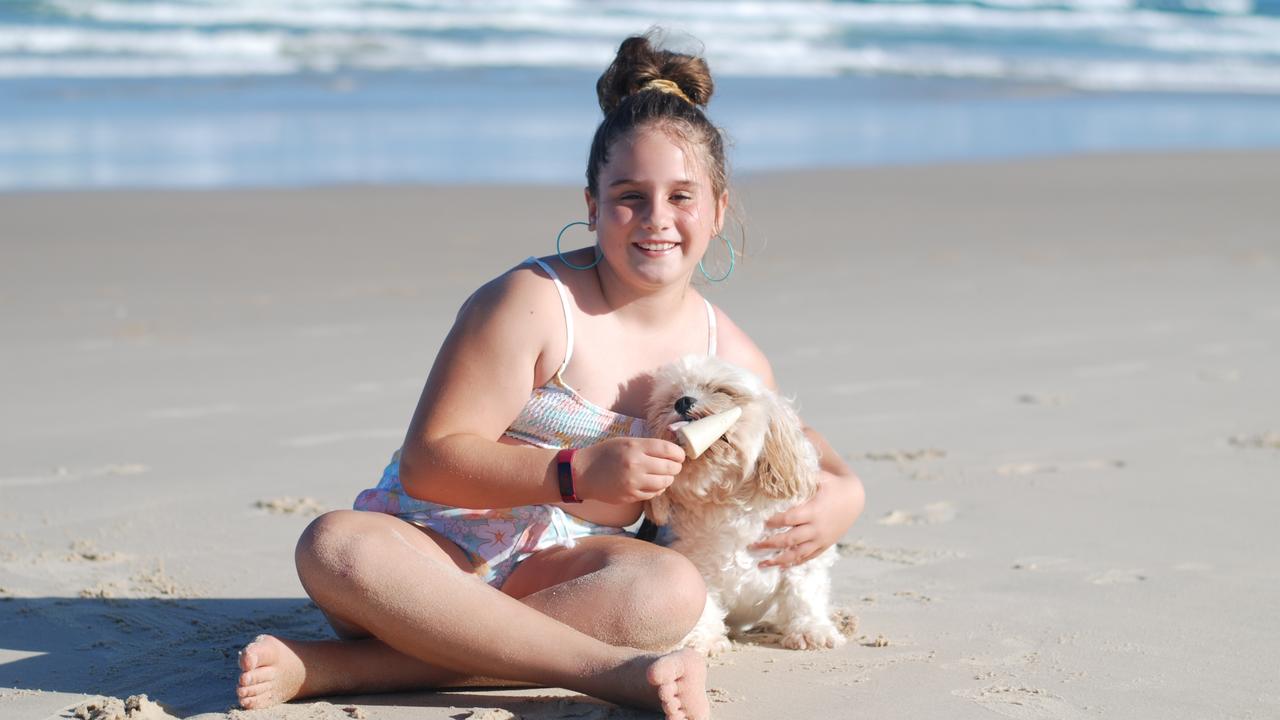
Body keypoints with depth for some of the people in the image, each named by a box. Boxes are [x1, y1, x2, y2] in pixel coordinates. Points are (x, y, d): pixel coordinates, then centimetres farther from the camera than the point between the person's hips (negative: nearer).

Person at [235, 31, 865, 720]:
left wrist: (838, 495, 1)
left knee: (668, 590, -32)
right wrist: (578, 473, -27)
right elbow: (427, 462, -16)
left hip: (555, 573, 3)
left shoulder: (730, 356, 6)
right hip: (437, 552, -3)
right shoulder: (533, 303, -12)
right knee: (334, 544, -37)